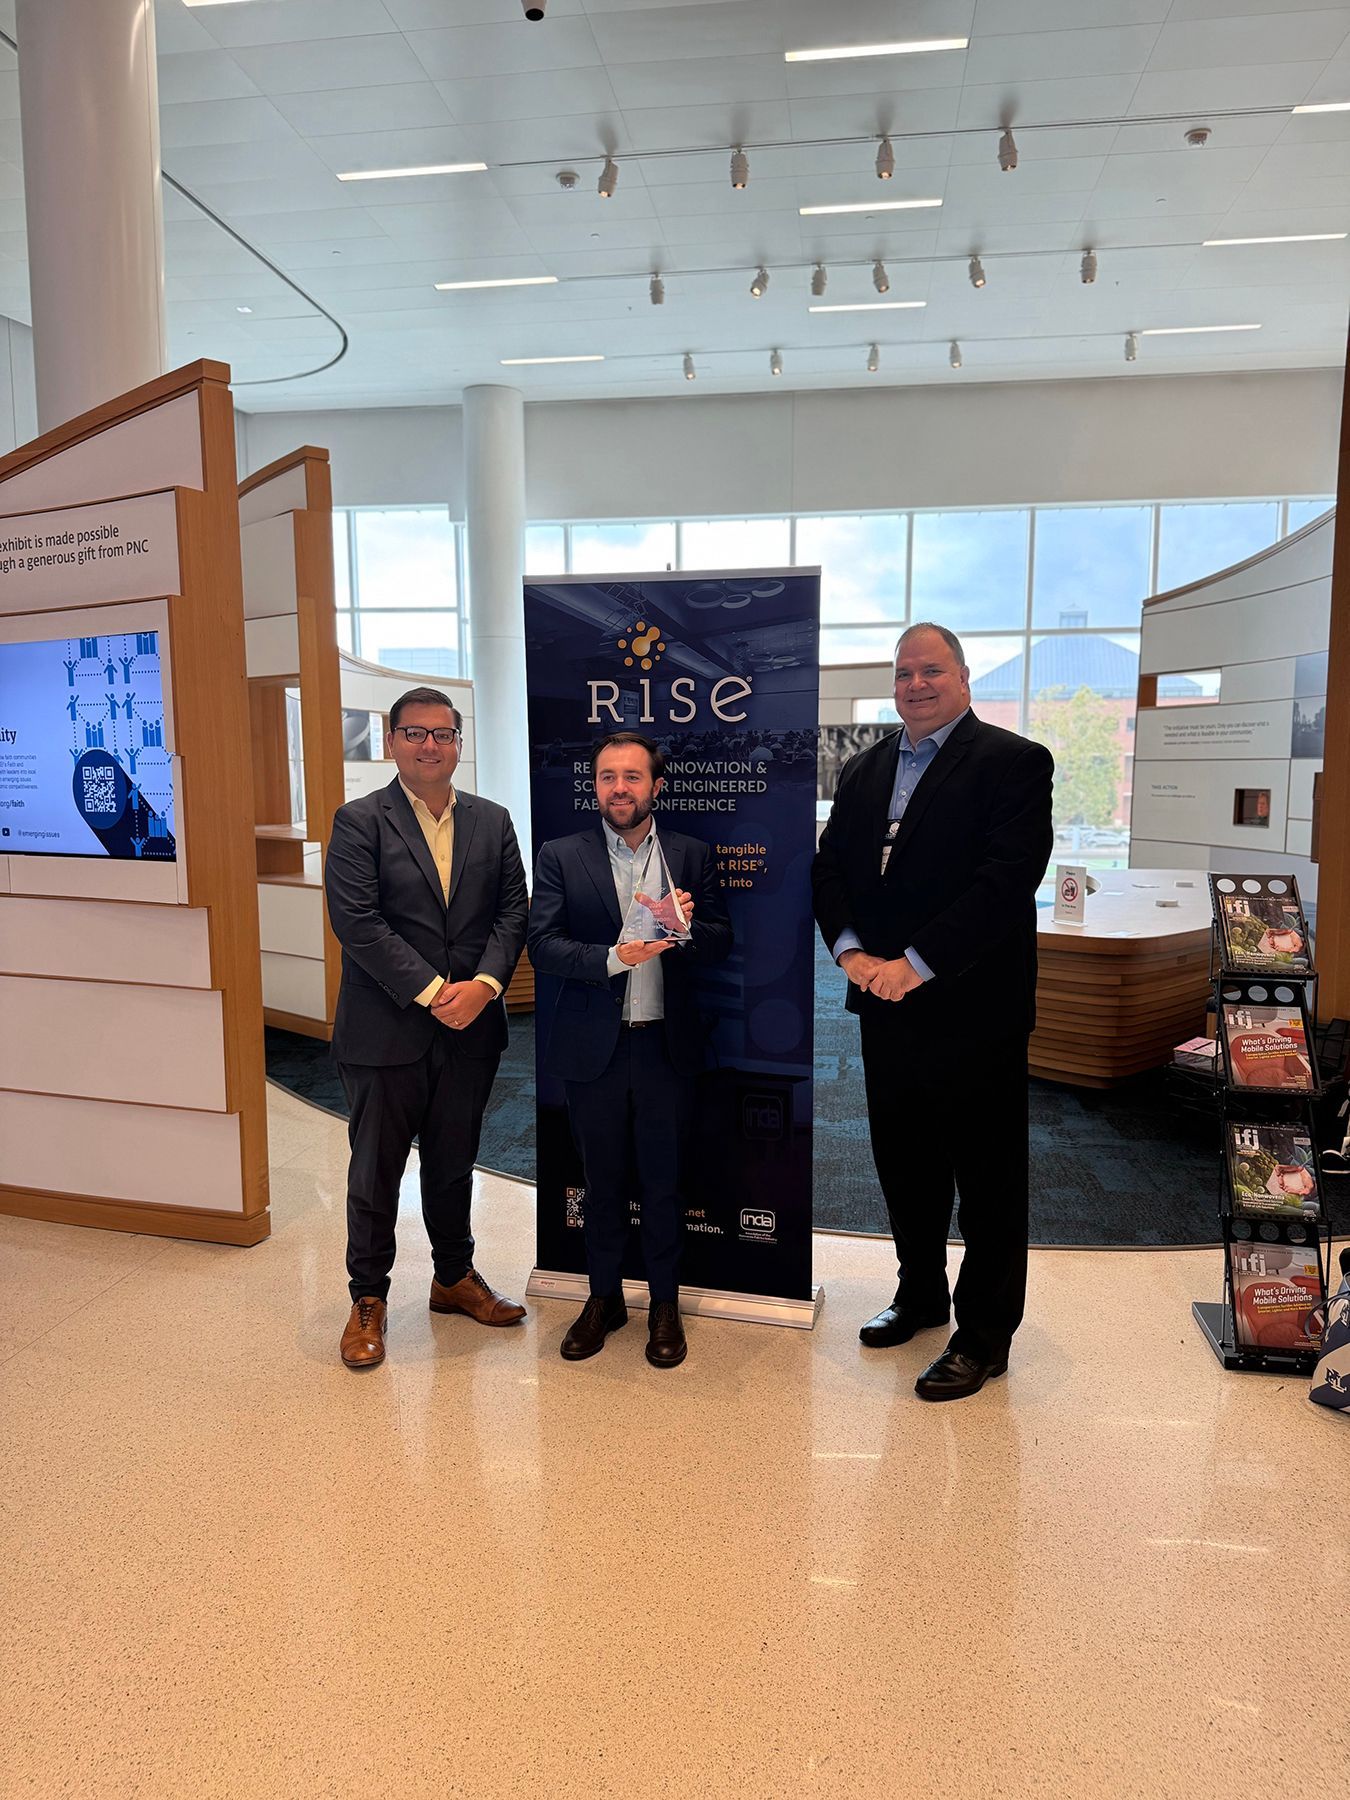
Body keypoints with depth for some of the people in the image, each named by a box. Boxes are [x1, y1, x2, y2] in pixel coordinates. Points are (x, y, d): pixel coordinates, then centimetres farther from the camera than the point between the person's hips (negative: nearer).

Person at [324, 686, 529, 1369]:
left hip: (470, 1026, 4)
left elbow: (512, 910, 3)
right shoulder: (359, 822, -5)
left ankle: (455, 1276, 36)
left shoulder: (491, 821, 8)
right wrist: (430, 991, -18)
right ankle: (369, 1299, 26)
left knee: (454, 1162, 18)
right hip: (386, 1028, -3)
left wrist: (482, 984, -13)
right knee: (376, 1168, 9)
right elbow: (357, 921, -14)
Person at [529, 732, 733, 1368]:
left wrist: (686, 925, -20)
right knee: (602, 1182, 14)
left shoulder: (693, 856, 3)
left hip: (667, 1046, 1)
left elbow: (721, 942, 1)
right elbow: (543, 945, -9)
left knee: (663, 1183, 11)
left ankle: (664, 1304, 30)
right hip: (593, 1048, 0)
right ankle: (604, 1297, 34)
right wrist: (614, 957, -24)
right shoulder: (561, 857, -1)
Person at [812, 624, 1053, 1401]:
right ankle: (921, 1295, 37)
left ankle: (985, 1336, 21)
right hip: (887, 1007, 6)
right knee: (904, 1163, 17)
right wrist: (851, 951, -9)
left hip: (972, 1008, -6)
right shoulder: (864, 770, 13)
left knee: (987, 1177, 6)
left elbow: (1008, 878, -18)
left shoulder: (1012, 762, -7)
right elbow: (830, 866, 9)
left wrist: (917, 963, -21)